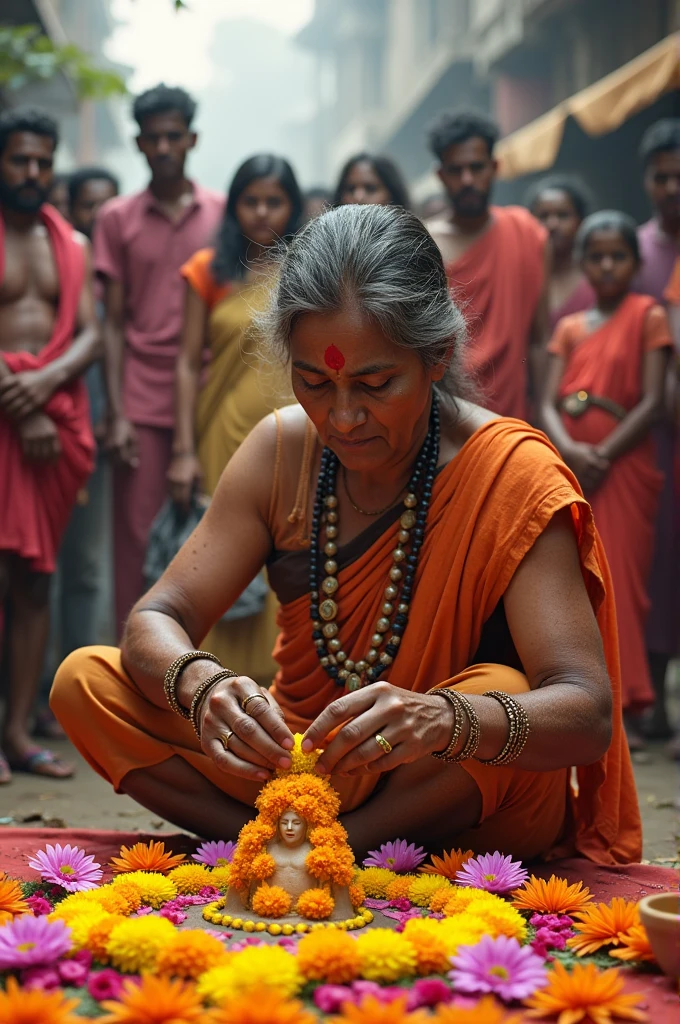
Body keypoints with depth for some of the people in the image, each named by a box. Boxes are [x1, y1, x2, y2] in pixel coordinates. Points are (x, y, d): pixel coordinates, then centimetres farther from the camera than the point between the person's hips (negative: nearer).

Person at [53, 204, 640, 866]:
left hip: (466, 802, -3)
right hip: (303, 772, 4)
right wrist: (202, 685, -34)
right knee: (84, 682, -10)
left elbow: (589, 716, -27)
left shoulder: (510, 471, -18)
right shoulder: (282, 449, -6)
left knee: (499, 695, -36)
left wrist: (445, 720, -47)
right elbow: (156, 620, -9)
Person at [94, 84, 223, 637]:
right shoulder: (117, 218, 8)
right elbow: (113, 323, 6)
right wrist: (116, 413, -3)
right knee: (137, 539, 0)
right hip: (142, 405, 0)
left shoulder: (222, 213, 8)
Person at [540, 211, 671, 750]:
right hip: (570, 468, 4)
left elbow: (652, 402, -6)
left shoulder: (648, 317, 2)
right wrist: (571, 452, -15)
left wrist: (603, 457, -15)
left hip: (624, 468, -4)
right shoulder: (569, 328, 14)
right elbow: (549, 405, 4)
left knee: (621, 582, -7)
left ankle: (626, 708, -3)